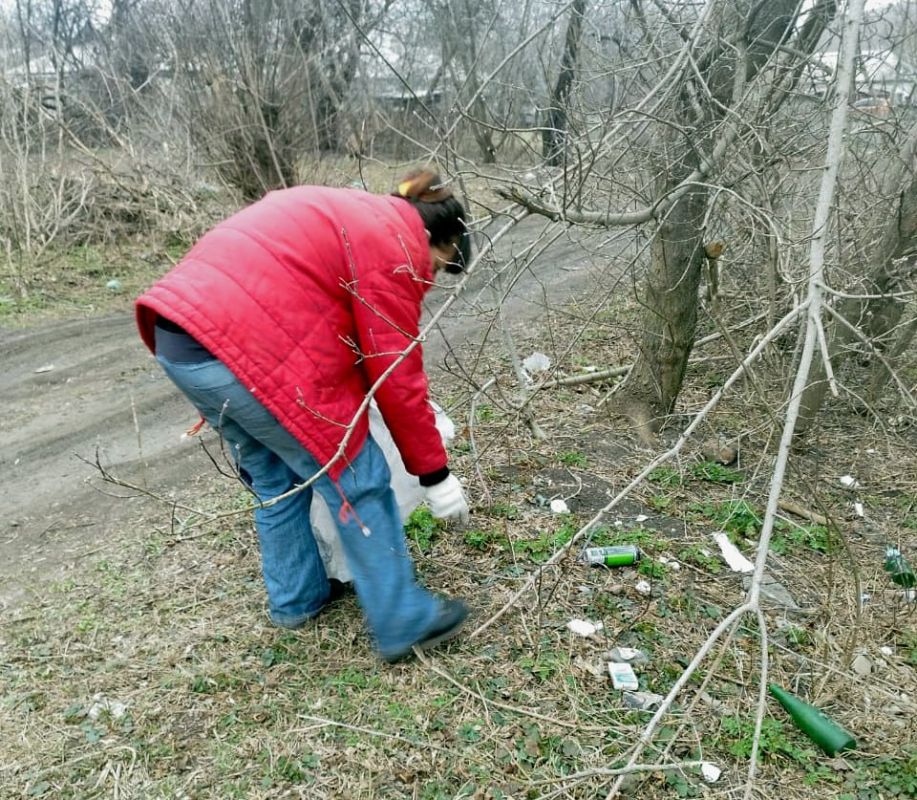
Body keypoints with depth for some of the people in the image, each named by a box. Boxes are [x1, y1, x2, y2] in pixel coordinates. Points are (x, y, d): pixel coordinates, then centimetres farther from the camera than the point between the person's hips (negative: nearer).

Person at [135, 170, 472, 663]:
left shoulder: (349, 214, 25)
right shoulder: (396, 247, -2)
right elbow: (397, 376, -4)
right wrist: (434, 472, 5)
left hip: (179, 338, 10)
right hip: (251, 351, -10)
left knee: (274, 477, 24)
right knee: (357, 481, 4)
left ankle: (295, 599, 39)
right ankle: (403, 623, 16)